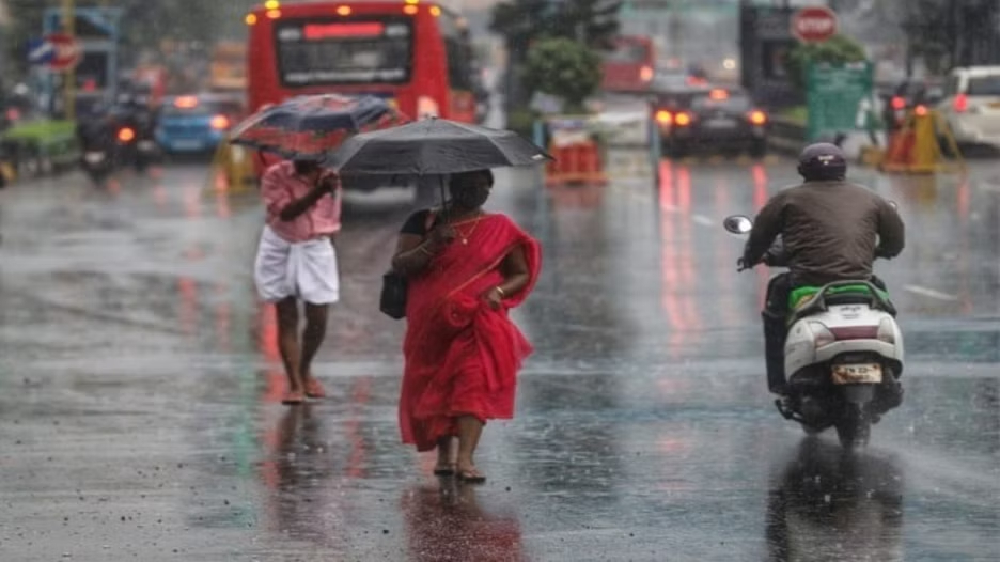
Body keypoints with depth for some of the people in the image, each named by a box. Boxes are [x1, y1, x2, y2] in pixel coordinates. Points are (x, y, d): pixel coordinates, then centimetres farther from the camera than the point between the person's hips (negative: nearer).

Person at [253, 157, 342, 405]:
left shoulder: (329, 178, 1)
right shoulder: (276, 176, -9)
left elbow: (332, 220, 11)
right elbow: (285, 211, -25)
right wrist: (315, 193, -36)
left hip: (316, 251, 2)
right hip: (281, 251, -2)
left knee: (318, 320, 2)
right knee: (287, 319, -2)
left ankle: (305, 371, 28)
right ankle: (294, 384, 0)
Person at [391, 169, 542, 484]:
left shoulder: (499, 228, 10)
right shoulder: (424, 222, 7)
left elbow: (522, 274, 10)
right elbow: (399, 265, -2)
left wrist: (499, 291, -11)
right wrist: (431, 245, -18)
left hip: (478, 321, -1)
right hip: (432, 323, 1)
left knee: (475, 380, -20)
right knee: (436, 387, 7)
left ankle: (465, 459, -29)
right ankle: (445, 455, 23)